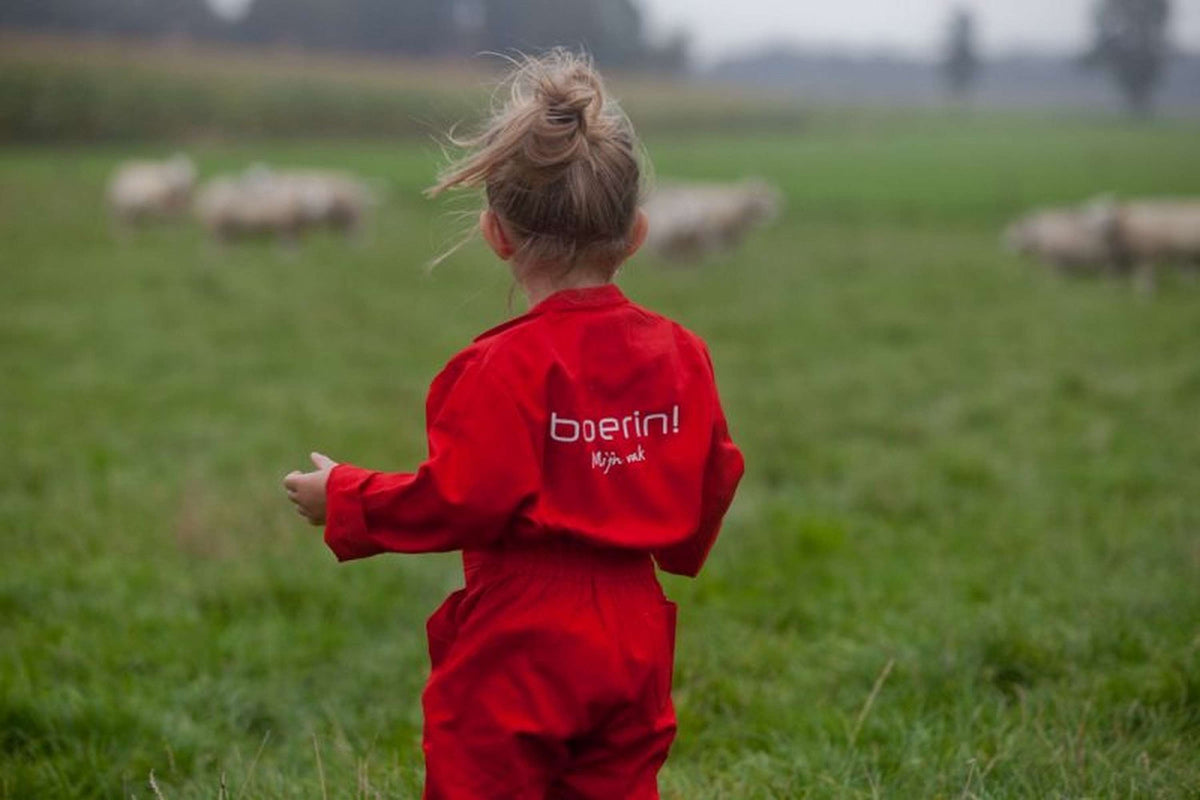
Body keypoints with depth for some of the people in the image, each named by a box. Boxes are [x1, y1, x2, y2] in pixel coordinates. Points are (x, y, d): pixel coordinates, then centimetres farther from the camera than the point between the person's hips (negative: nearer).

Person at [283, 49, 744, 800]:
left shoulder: (508, 366, -17)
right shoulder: (681, 353, 3)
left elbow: (460, 499, -20)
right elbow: (713, 481, 10)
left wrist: (343, 498, -5)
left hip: (517, 654, -6)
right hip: (633, 645, 7)